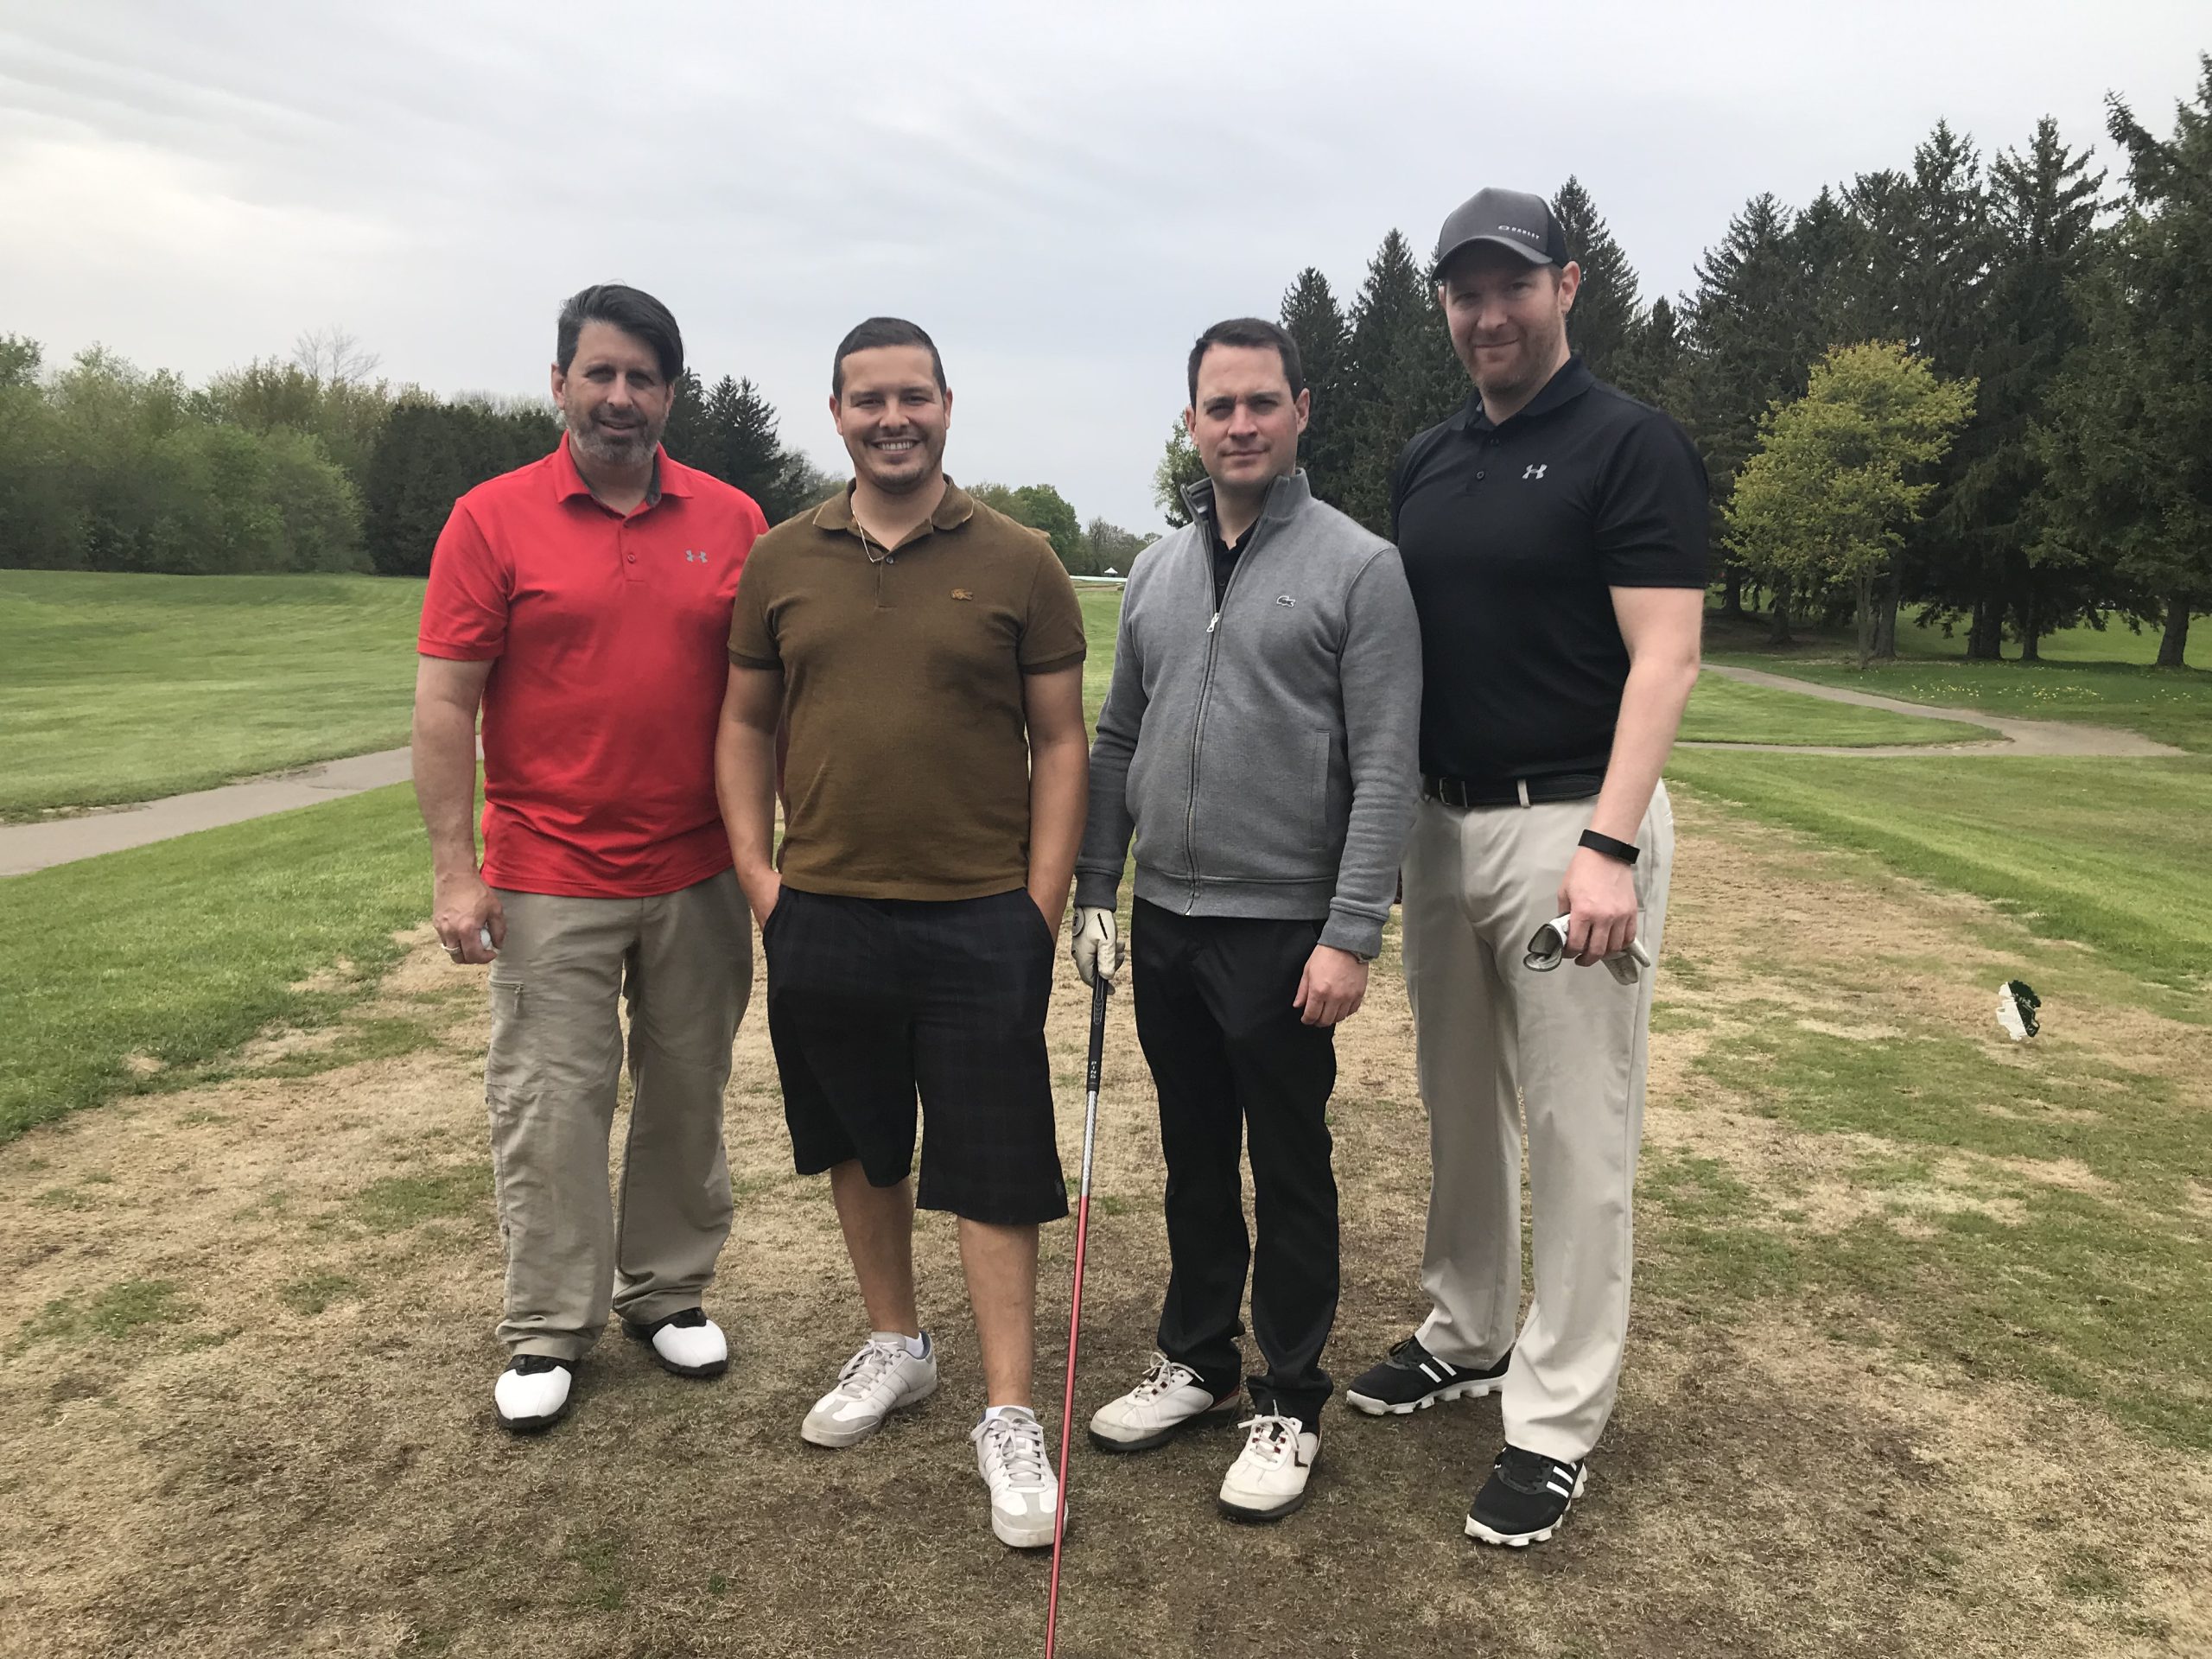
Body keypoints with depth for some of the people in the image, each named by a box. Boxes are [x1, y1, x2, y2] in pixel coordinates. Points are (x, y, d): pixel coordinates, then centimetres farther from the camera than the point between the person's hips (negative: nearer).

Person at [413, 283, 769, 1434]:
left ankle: (669, 1293, 31)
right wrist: (454, 871, -9)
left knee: (688, 1094, 13)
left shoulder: (732, 521, 4)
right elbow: (444, 704, -4)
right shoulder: (494, 520, -2)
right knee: (551, 1108, 4)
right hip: (549, 880, -2)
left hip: (699, 876, 3)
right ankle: (546, 1334, 19)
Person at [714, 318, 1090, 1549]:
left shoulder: (1018, 562, -2)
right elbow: (745, 722, 12)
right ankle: (896, 1346, 38)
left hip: (980, 918, -3)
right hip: (823, 914, 4)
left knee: (994, 1168, 2)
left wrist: (1041, 909, -7)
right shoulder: (782, 560, 6)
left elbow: (1061, 743, -1)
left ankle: (1011, 1416, 14)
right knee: (858, 1145, 18)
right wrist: (756, 867, 2)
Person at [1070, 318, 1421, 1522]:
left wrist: (1351, 935, -18)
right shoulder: (1154, 572, 11)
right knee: (1193, 1159, 18)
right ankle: (1195, 1358, 35)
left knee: (1289, 1173, 6)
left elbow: (1385, 769, -13)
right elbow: (1115, 743, 15)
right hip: (1165, 923, 6)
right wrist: (1093, 890, 10)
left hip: (1283, 931, -5)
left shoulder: (1358, 567, -8)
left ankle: (1290, 1402, 22)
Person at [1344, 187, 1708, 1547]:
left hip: (1570, 826, -7)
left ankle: (1557, 1422, 13)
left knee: (1579, 1132, 1)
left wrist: (1609, 845, -23)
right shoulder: (1428, 462, 12)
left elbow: (1665, 659, -14)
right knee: (1462, 1108, 17)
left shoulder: (1630, 445, -8)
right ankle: (1466, 1339, 35)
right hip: (1445, 822, 7)